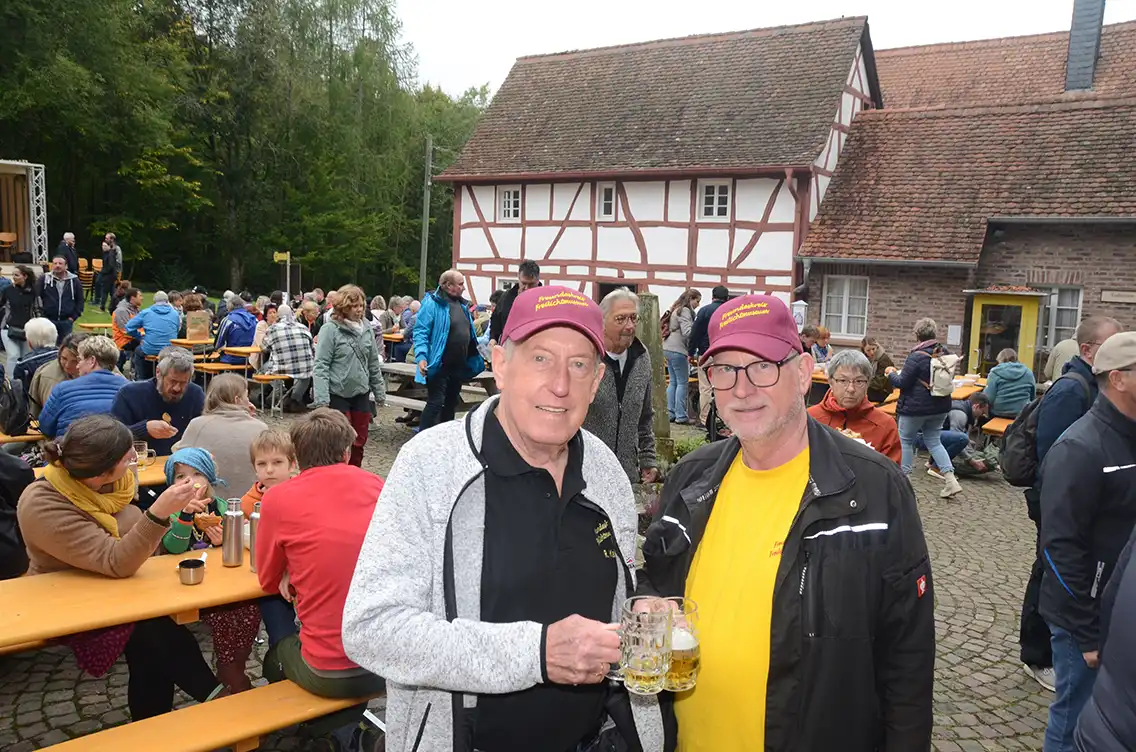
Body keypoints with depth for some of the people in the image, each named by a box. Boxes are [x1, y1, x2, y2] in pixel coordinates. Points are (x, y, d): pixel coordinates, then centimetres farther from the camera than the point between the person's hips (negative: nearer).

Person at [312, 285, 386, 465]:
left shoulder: (366, 329, 5)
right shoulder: (331, 330, -11)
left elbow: (374, 364, 14)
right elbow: (320, 366, -14)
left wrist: (379, 391, 15)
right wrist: (322, 399, -20)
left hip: (361, 394, 5)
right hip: (337, 395, -5)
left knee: (359, 441, 12)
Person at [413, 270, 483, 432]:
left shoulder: (462, 305, 12)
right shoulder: (433, 303, -12)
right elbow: (420, 332, -16)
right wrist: (421, 357, -26)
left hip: (458, 366, 8)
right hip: (439, 366, -8)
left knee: (451, 404, 16)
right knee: (435, 404, -9)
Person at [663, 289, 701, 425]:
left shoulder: (676, 310, 20)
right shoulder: (685, 311, -11)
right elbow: (687, 332, -20)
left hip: (668, 349, 10)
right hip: (678, 350, -10)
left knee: (673, 382, 12)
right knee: (682, 383, -5)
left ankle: (670, 413, 13)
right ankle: (681, 416, -4)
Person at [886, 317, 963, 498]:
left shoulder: (917, 356, -19)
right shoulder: (944, 353, 2)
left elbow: (901, 383, -16)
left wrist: (891, 373, 3)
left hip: (915, 407, -6)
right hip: (940, 406, 7)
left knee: (905, 441, 9)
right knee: (934, 441, 13)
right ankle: (950, 479, 2)